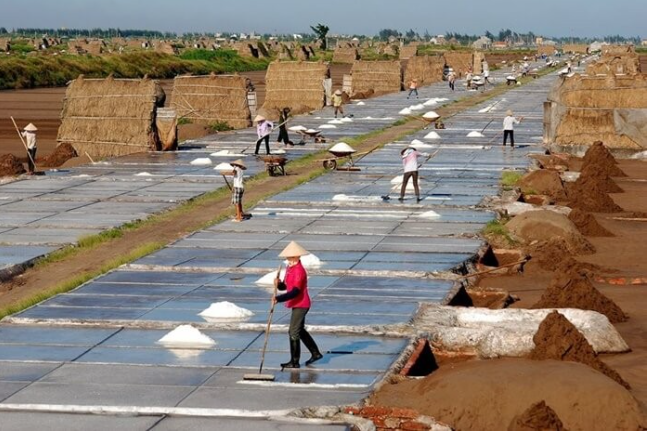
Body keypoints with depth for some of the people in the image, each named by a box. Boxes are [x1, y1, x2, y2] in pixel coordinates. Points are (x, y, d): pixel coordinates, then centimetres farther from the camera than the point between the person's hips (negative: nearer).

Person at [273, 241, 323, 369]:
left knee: (294, 332, -6)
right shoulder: (290, 268, 9)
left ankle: (294, 362, 2)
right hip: (297, 305, 10)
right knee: (300, 330, 20)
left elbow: (295, 292, -30)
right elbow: (285, 286, 13)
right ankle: (316, 353, 31)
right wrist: (278, 284, -10)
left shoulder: (299, 271, -22)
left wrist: (278, 299, -36)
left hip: (300, 305, -10)